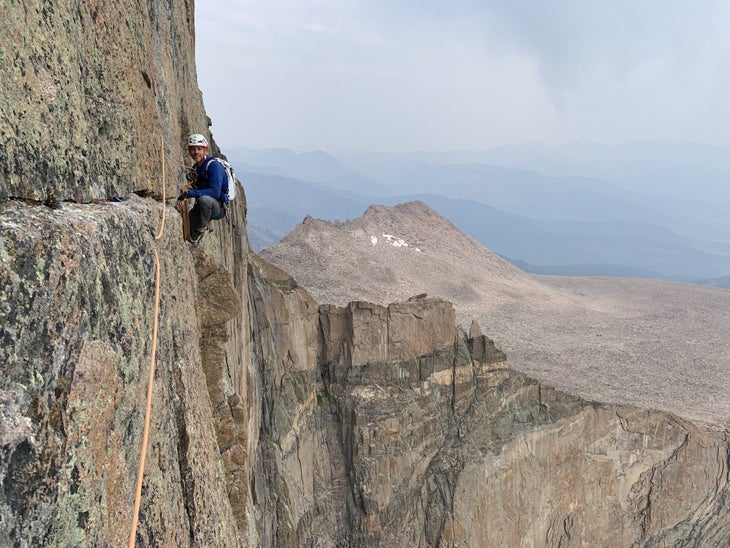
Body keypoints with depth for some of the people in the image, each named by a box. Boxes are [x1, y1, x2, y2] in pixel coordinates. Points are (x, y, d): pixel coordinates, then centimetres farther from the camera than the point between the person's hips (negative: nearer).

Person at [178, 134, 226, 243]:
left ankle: (201, 229, -18)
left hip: (219, 208, -7)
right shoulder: (195, 168, 10)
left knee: (204, 199, -39)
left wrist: (190, 193, -31)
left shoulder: (214, 166, -16)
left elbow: (215, 192, -28)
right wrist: (188, 188, -6)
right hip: (204, 206, 7)